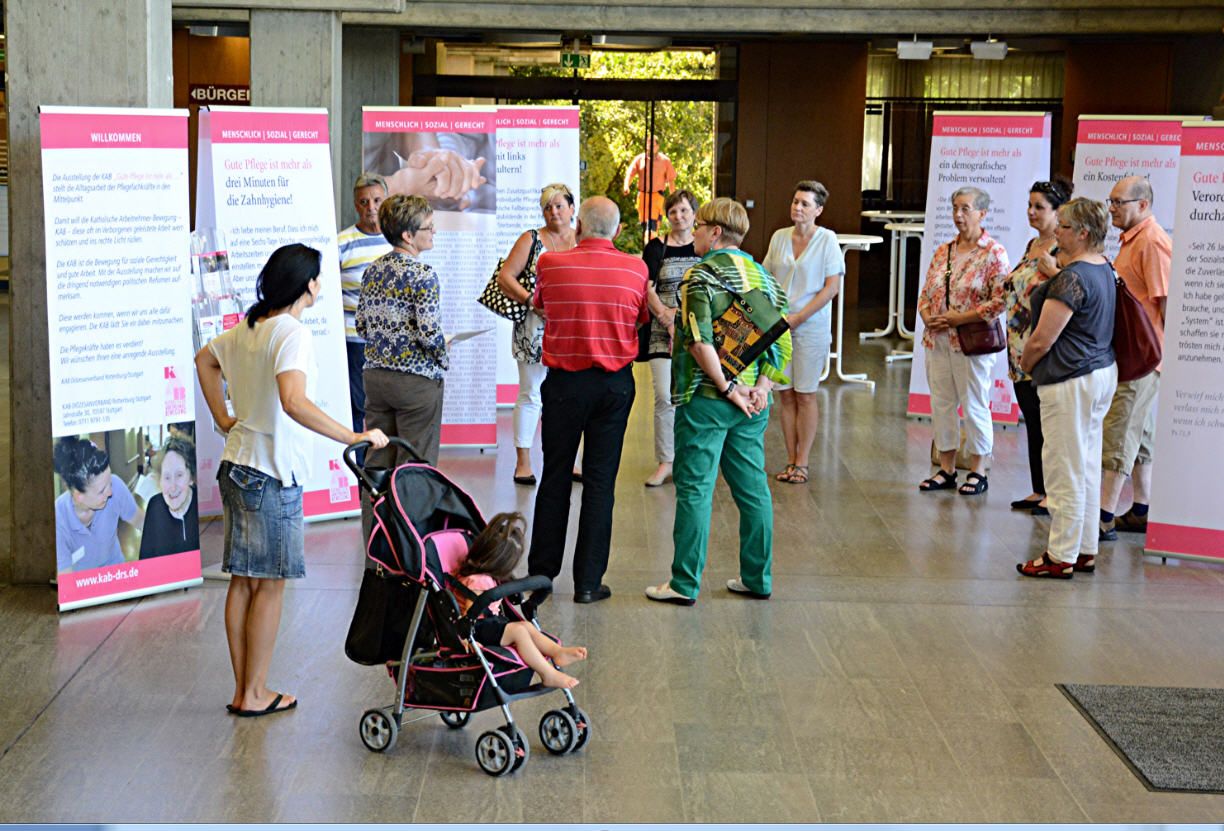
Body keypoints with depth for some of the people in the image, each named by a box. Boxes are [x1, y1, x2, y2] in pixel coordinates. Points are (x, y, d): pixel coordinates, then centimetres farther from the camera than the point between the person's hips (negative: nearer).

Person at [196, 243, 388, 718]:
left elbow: (204, 360, 29)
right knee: (270, 585, 1)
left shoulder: (247, 328, 10)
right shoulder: (292, 333, -17)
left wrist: (224, 419, 27)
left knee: (242, 581, 13)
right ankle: (255, 694, 8)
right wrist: (354, 437, -30)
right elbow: (294, 403, -32)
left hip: (237, 465, 9)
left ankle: (242, 689, 20)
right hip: (272, 474, -9)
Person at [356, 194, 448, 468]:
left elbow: (361, 326, 9)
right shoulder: (423, 274, -15)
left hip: (375, 376, 7)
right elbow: (429, 333, -20)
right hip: (416, 381, -7)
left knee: (377, 463, 11)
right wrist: (444, 360, -2)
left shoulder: (372, 271, 6)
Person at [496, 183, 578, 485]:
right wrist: (533, 302, -15)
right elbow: (504, 276, -4)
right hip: (535, 329, -3)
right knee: (530, 395, 1)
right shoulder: (531, 240, 1)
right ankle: (523, 463, 7)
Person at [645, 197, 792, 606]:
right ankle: (758, 579, 19)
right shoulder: (762, 276, 11)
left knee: (695, 488, -1)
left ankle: (685, 583, 3)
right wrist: (761, 385, -1)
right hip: (753, 402, 7)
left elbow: (699, 341, -21)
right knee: (753, 488, 12)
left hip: (707, 400, -7)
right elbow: (783, 341, 7)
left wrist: (726, 388, -15)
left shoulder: (701, 275, -10)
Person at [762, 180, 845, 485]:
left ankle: (802, 463, 9)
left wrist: (798, 317, -14)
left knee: (805, 395, 1)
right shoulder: (779, 237, 7)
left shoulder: (827, 240, -6)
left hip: (811, 327, -4)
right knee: (785, 394, 6)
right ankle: (791, 461, 14)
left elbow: (832, 286, -10)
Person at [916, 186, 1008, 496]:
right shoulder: (943, 251, 11)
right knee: (941, 403, 10)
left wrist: (961, 318, -18)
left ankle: (977, 472, 12)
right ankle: (946, 469, 20)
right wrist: (927, 317, -4)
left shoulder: (993, 253, -8)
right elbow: (926, 293, 16)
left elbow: (1000, 300, -15)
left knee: (974, 406, 1)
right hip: (937, 341, 6)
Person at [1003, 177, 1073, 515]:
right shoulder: (1032, 245, 15)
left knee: (1047, 422, -3)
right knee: (1032, 423, 13)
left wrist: (1053, 271, -26)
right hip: (1021, 350, 9)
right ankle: (1038, 490, 21)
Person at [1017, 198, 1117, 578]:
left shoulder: (1072, 278, -20)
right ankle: (1085, 550, 23)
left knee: (1065, 470, -1)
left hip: (1070, 381, -10)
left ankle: (1061, 556, 7)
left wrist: (1025, 362, -1)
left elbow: (1042, 339, -19)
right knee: (1088, 466, 15)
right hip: (1102, 372, 10)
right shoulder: (1104, 269, 9)